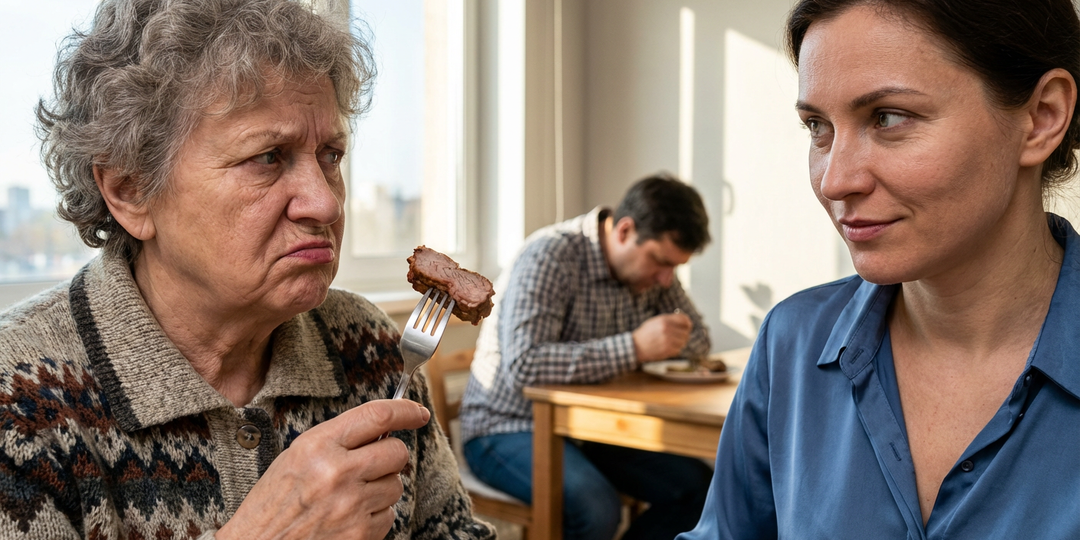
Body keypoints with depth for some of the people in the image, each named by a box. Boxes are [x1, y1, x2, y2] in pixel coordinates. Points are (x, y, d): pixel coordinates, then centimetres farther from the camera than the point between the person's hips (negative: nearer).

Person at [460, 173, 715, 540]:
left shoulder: (650, 261, 2)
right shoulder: (551, 256, -22)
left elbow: (698, 337, 12)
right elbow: (524, 366, -34)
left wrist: (668, 339, -12)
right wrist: (635, 347, -34)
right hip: (510, 428, -7)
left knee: (698, 486, -8)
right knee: (597, 509, -33)